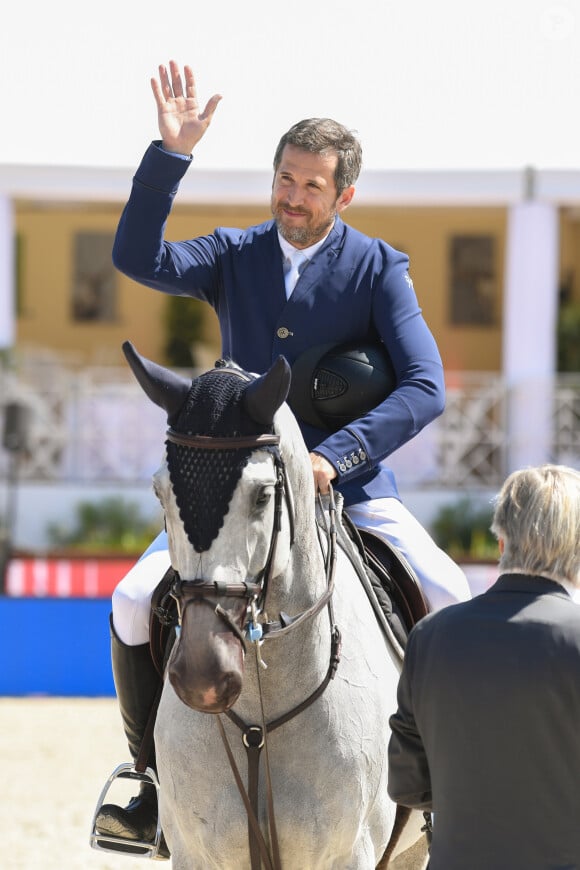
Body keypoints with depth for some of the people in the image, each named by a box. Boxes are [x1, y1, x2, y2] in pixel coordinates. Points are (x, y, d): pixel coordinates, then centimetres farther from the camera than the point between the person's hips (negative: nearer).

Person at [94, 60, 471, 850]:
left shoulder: (378, 269, -4)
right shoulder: (235, 257, 4)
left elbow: (425, 387, -13)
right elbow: (139, 259, -12)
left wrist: (337, 454, -25)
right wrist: (170, 154, -22)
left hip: (349, 482, -2)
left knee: (453, 606, -21)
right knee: (136, 602, -16)